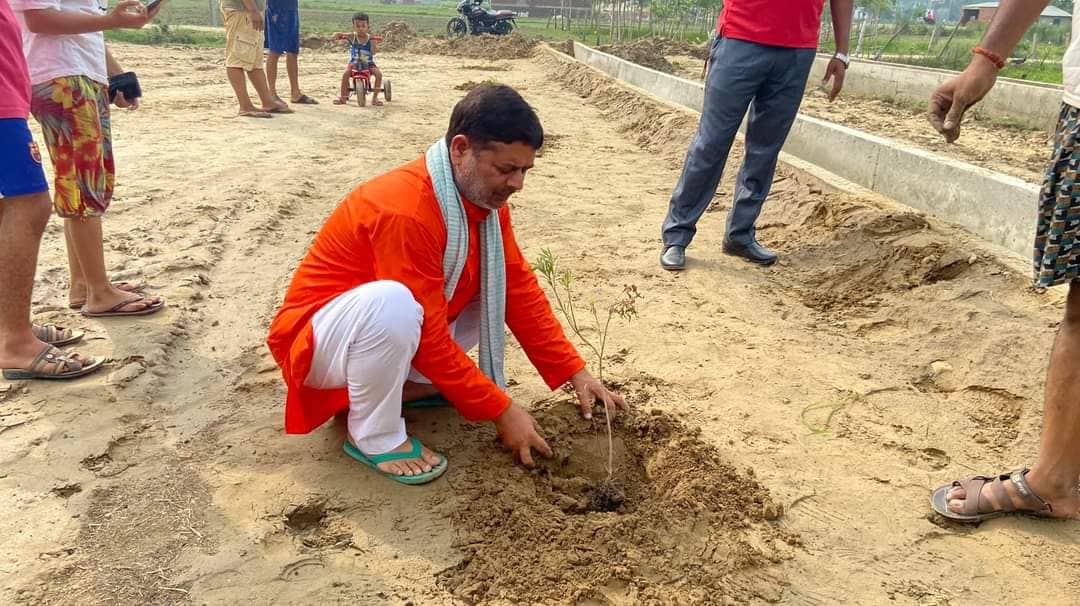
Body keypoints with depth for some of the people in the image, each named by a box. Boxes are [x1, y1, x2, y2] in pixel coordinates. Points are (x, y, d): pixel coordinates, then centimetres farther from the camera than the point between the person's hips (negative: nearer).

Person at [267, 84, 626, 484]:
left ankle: (397, 383, 2)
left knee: (495, 289, 0)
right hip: (318, 338, -8)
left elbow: (519, 289, -3)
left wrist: (576, 373, -8)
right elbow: (429, 336, -29)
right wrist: (501, 410, -23)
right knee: (392, 302, -39)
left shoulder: (485, 196, -6)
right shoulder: (406, 211, -32)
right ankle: (374, 435, -14)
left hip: (398, 335, 8)